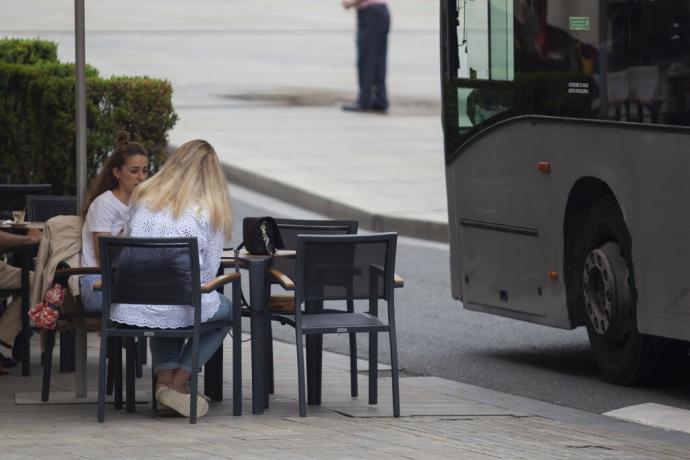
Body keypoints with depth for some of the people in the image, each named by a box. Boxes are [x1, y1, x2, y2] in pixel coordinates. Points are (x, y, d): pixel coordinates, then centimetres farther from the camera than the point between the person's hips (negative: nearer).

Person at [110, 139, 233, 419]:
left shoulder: (142, 197, 8)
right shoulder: (209, 212, -2)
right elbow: (208, 273, 2)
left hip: (129, 309, 4)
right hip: (179, 310, -3)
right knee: (227, 309, 29)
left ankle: (164, 377, 15)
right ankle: (179, 380, 14)